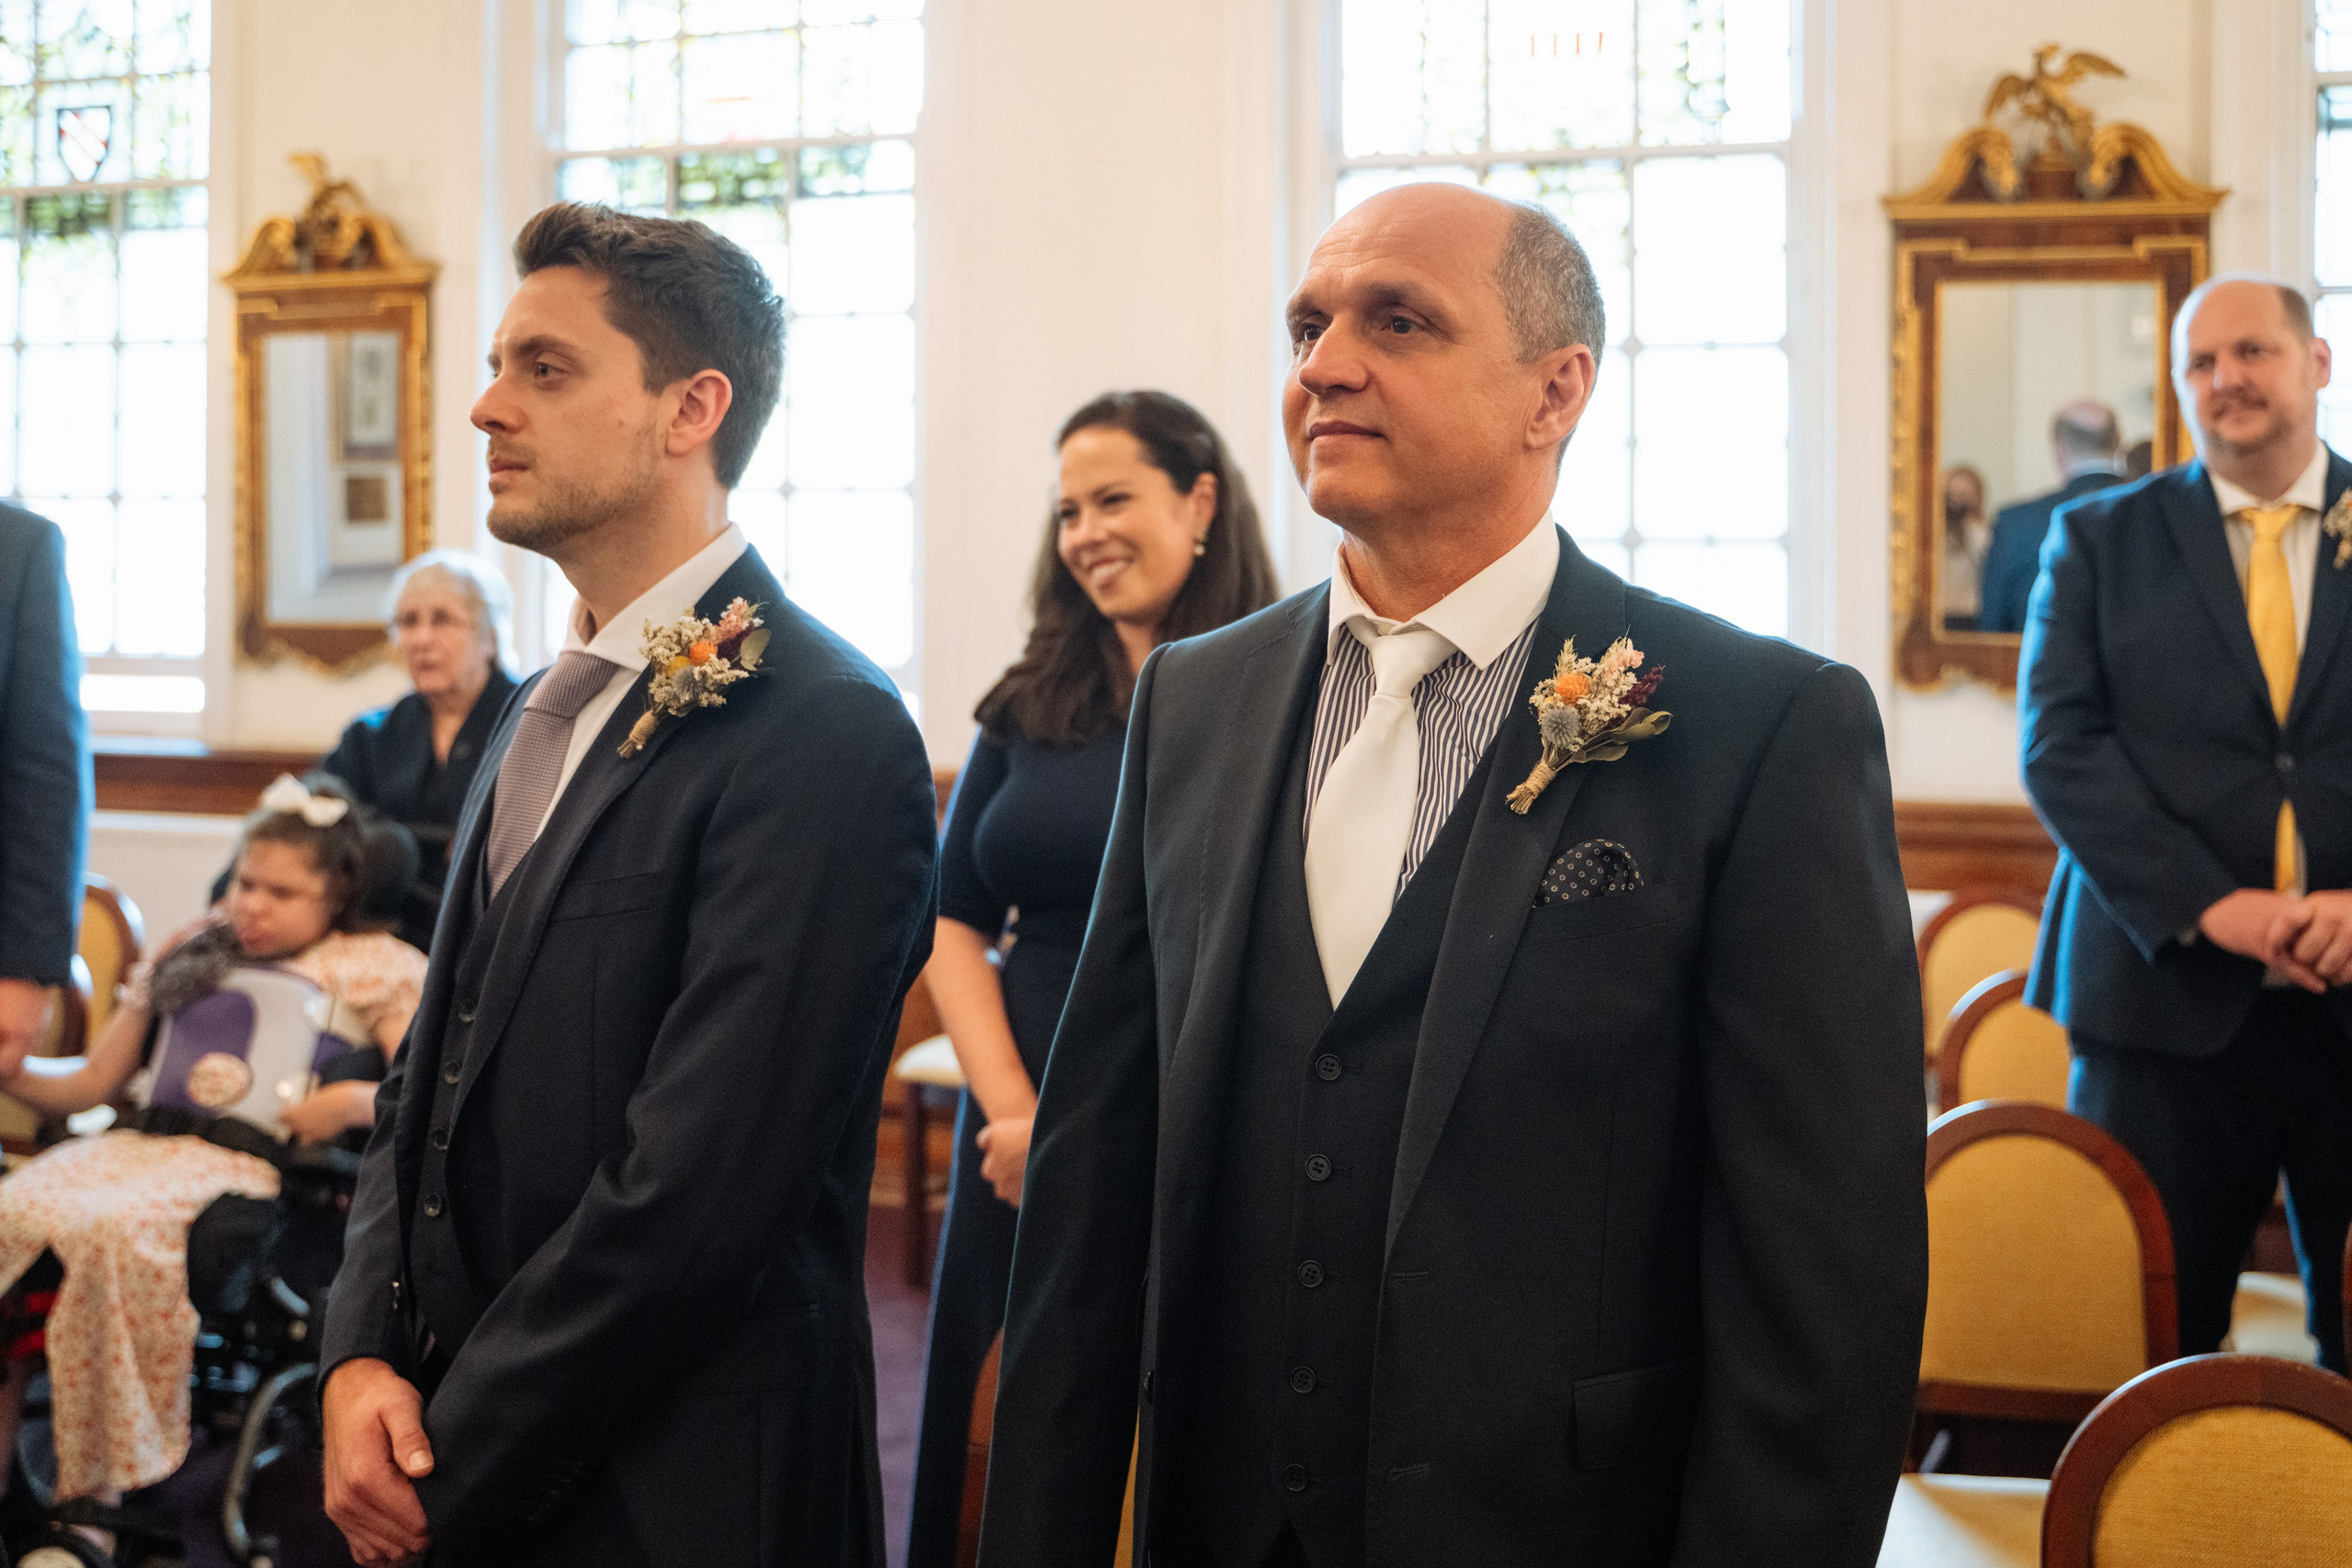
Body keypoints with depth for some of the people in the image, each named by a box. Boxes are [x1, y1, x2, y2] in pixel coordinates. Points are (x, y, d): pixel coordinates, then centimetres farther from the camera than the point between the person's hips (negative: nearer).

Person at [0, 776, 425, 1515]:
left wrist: (357, 1101, -15)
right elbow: (88, 1083, 30)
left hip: (240, 1167, -5)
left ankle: (99, 1500, -27)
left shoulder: (374, 966, 15)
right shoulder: (189, 955, 30)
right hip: (134, 1147, 5)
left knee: (110, 1231, -35)